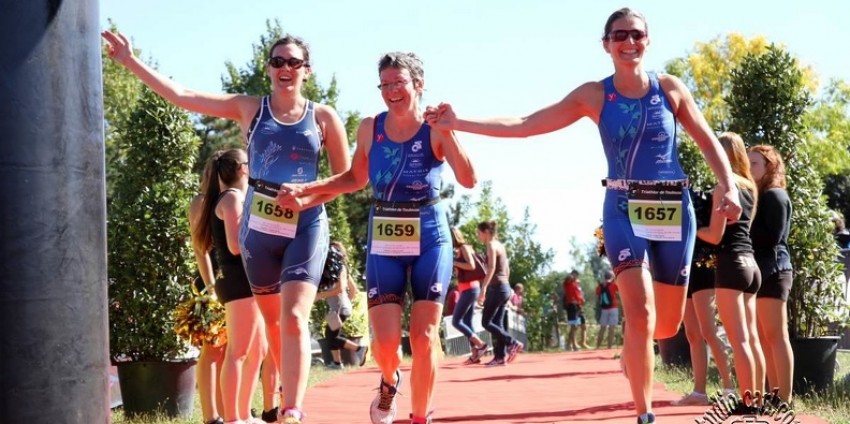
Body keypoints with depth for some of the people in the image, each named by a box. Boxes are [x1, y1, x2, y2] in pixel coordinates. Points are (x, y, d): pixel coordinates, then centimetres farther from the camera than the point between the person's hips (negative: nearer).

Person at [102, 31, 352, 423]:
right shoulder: (249, 108, 3)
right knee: (272, 319, 12)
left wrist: (311, 196, -13)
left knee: (294, 318, -16)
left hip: (305, 226, -3)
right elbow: (181, 96, 0)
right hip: (259, 227, 3)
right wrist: (130, 61, -4)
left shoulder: (324, 117, 1)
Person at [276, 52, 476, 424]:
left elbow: (468, 180, -20)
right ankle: (389, 381, 29)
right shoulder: (370, 128, 1)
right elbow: (356, 179, 17)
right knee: (385, 341, -6)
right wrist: (305, 188, 7)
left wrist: (449, 132, -32)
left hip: (429, 239, -2)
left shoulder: (435, 130, -8)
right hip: (384, 242, 2)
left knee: (424, 337, -4)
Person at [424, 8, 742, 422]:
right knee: (641, 315, -17)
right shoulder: (593, 95, -1)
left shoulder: (670, 88, 2)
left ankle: (634, 348, 44)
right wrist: (458, 123, -11)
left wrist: (729, 187, -8)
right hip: (624, 209, -2)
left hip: (673, 208, 2)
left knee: (668, 323, 8)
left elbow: (708, 141, 8)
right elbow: (526, 124, -4)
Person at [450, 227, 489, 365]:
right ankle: (475, 354, 1)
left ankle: (481, 345, -10)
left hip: (469, 289, -10)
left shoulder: (464, 247, -8)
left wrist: (453, 262, -15)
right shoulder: (460, 250, 17)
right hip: (468, 289, 10)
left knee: (456, 321, -9)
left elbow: (471, 265, -20)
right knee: (467, 322, 6)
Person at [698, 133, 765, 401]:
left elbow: (715, 235, -13)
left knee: (739, 341, -9)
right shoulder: (750, 187, 15)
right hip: (750, 264, 8)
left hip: (732, 265, -8)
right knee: (751, 339, 10)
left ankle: (748, 404, -11)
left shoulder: (723, 188, -9)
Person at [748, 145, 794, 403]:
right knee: (763, 338, 9)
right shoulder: (758, 195, 20)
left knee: (776, 336, -11)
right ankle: (774, 395, 12)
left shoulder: (774, 195, -7)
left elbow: (772, 238, -16)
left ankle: (785, 399, -11)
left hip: (772, 271, -10)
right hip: (760, 270, 10)